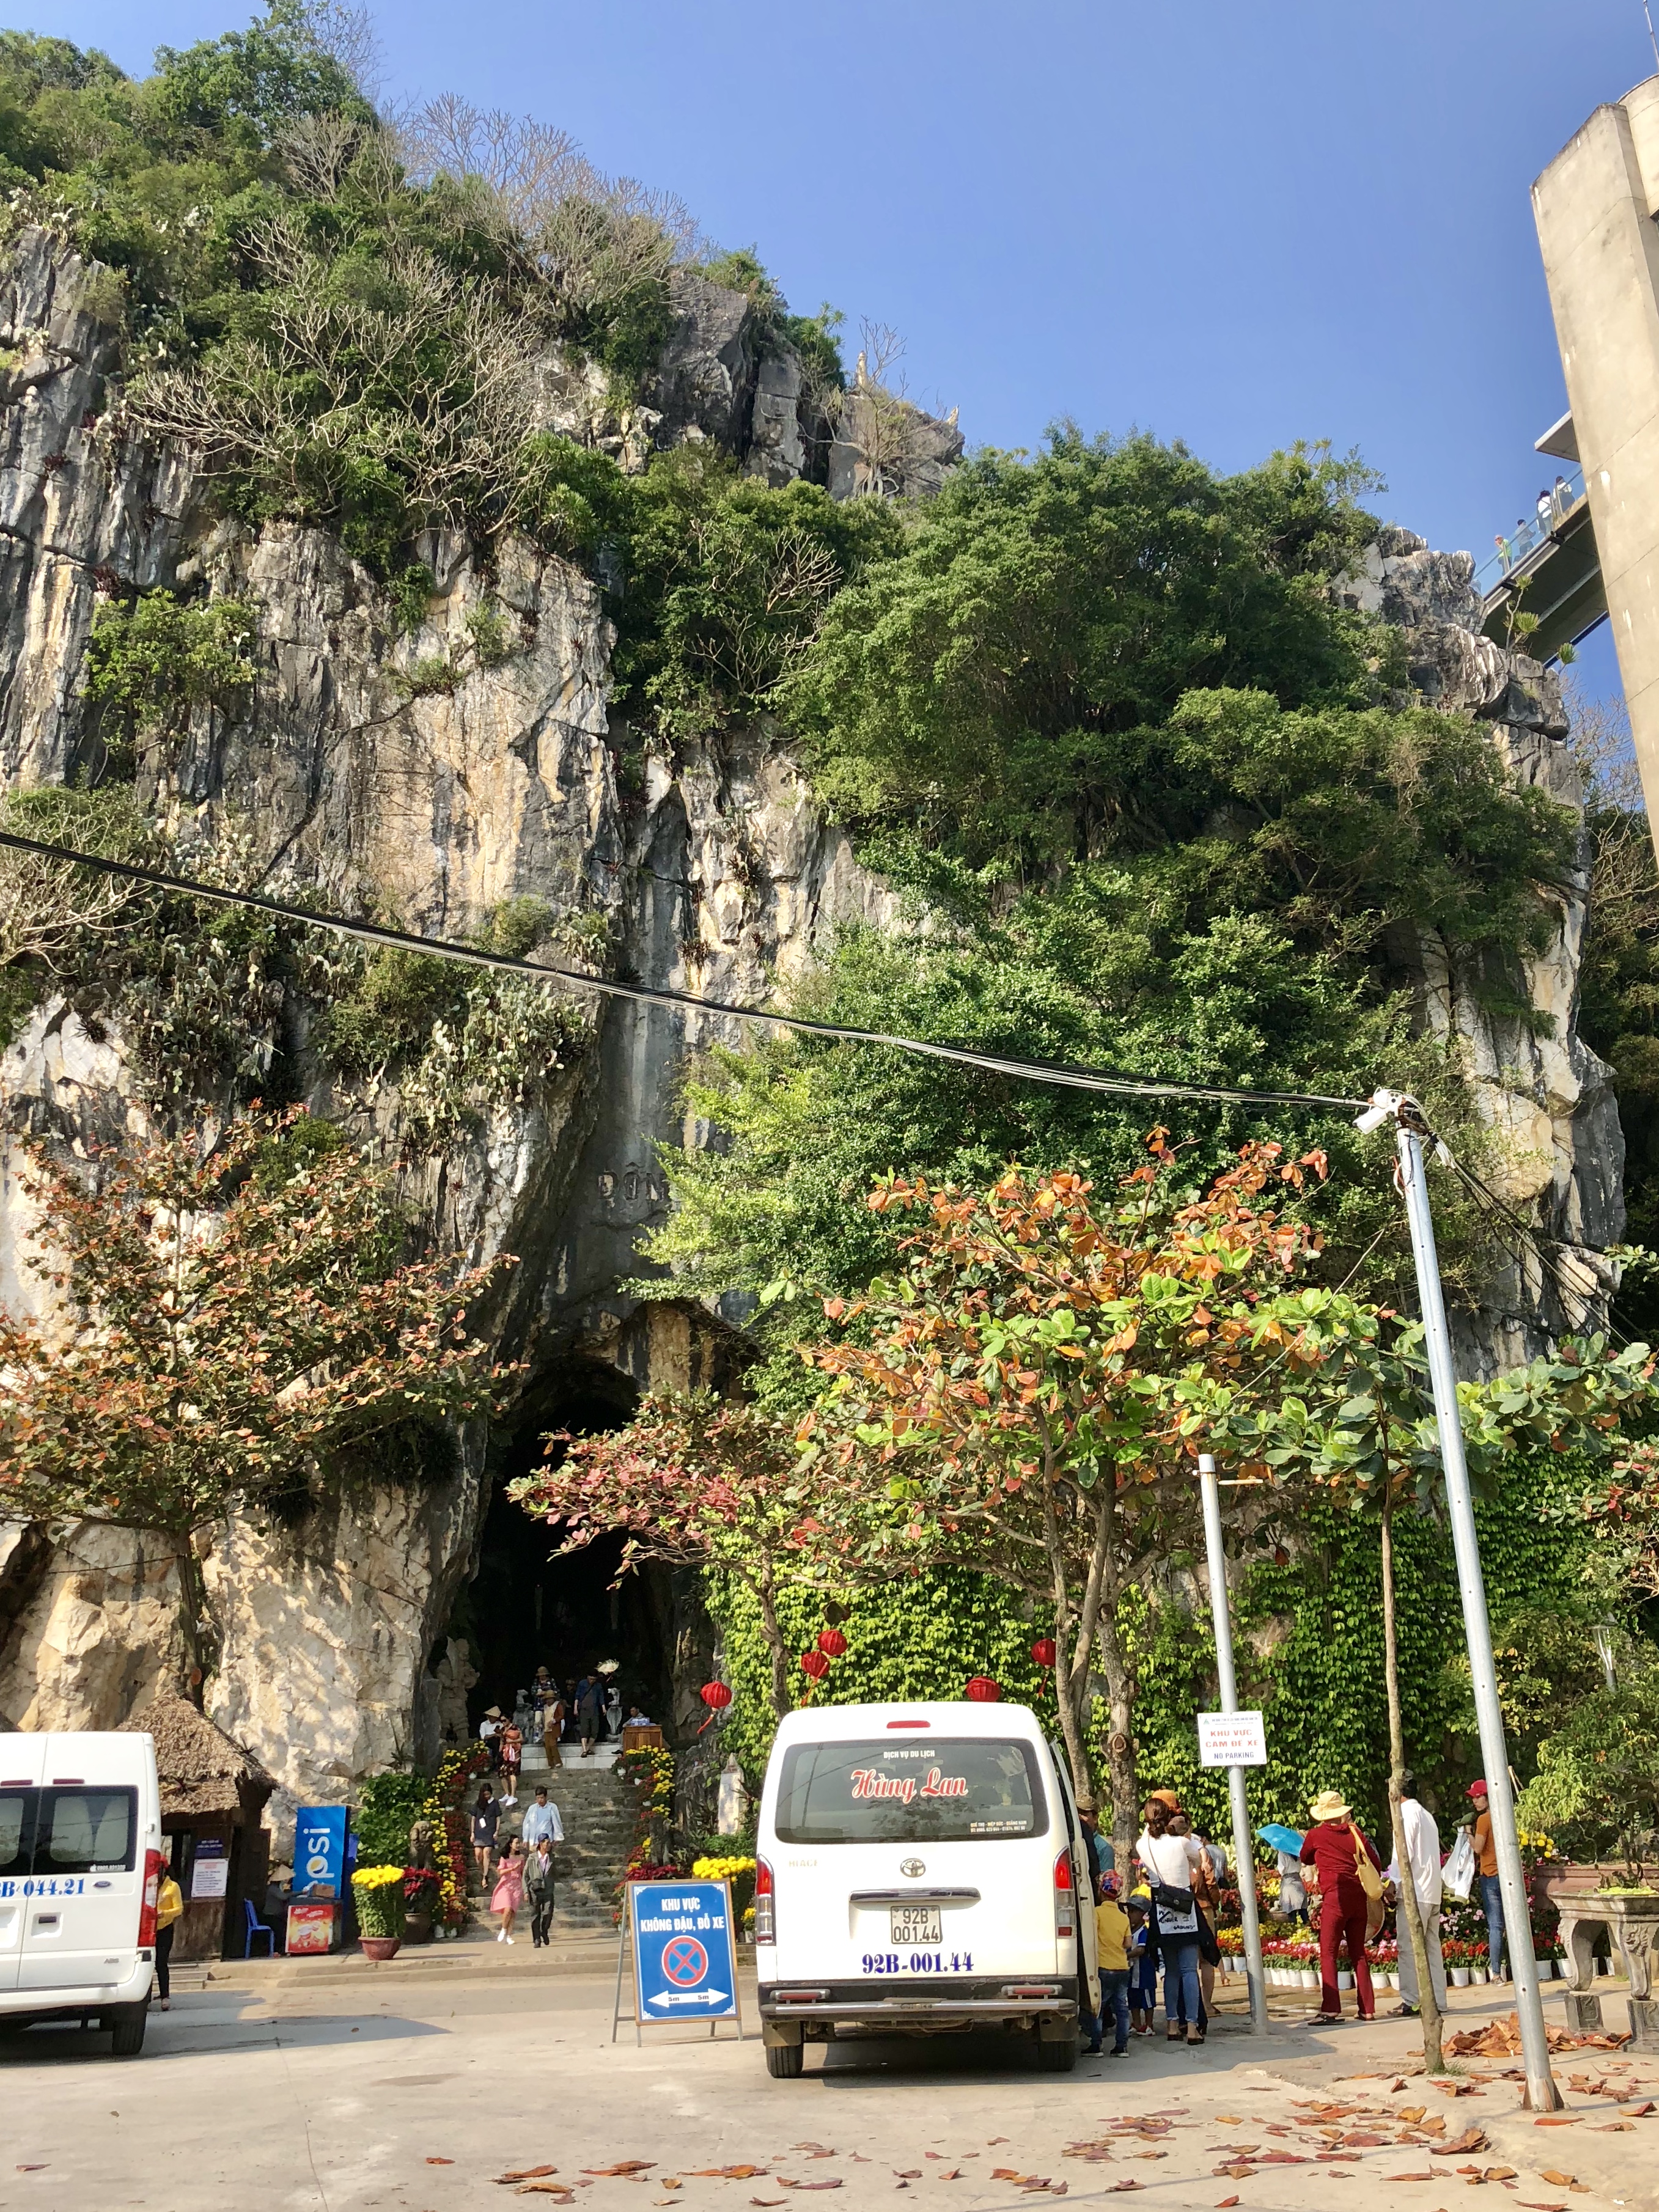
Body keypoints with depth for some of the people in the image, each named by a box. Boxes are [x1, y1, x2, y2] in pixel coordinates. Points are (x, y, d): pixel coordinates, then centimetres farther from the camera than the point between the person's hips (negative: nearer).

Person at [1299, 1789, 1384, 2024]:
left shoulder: (1315, 1835, 1)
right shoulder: (1356, 1832, 7)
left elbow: (1305, 1859, 20)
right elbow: (1376, 1865, 8)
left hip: (1335, 1897, -5)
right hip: (1359, 1897, 5)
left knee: (1328, 1953, -4)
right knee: (1358, 1953, 13)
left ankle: (1330, 2009, -15)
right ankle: (1367, 2008, 13)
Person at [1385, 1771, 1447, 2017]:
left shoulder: (1408, 1814, -9)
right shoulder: (1426, 1815, 19)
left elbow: (1404, 1852, -15)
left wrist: (1393, 1883, -8)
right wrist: (1392, 1875, 19)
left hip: (1414, 1892, -9)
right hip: (1433, 1892, 9)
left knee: (1409, 1947, -6)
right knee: (1432, 1945, 11)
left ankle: (1411, 2001, -7)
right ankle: (1437, 2000, 12)